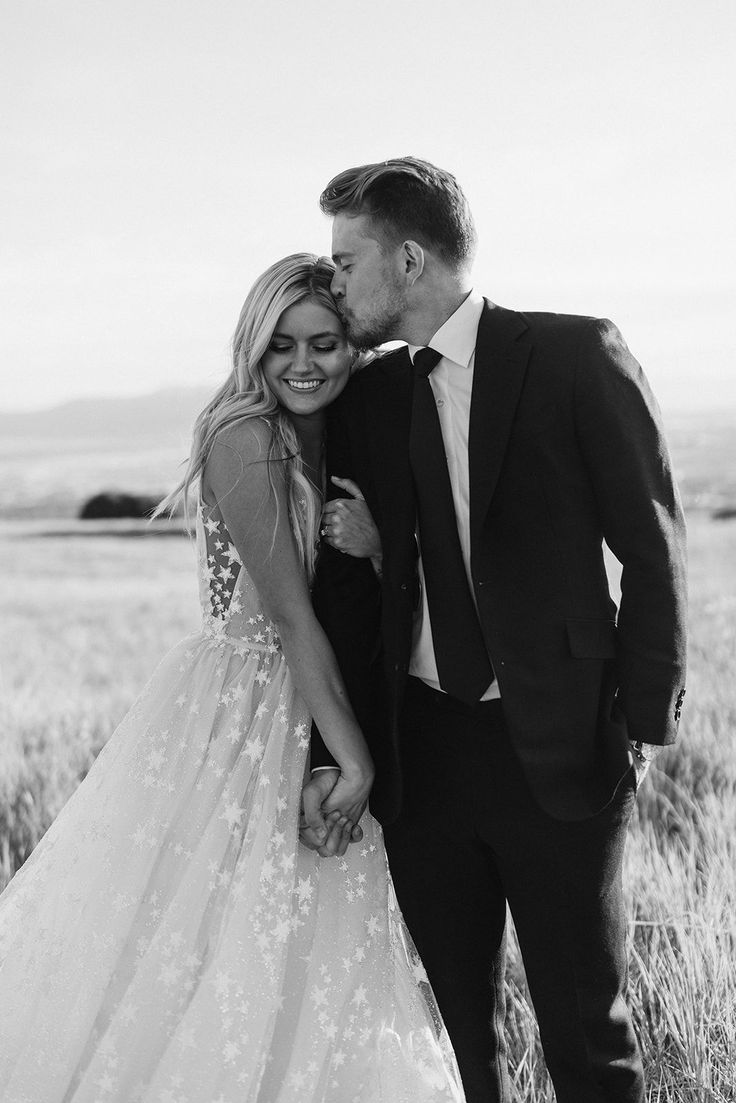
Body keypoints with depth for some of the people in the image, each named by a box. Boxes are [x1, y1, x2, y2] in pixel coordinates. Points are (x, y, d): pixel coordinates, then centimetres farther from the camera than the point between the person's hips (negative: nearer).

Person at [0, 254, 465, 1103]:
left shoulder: (328, 441, 9)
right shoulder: (249, 439, -17)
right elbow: (290, 617, -20)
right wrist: (357, 760, -19)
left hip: (309, 710, 9)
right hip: (240, 716, -9)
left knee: (301, 961, 13)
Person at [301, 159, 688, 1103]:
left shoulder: (577, 357, -4)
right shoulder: (363, 398, 8)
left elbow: (654, 548, -3)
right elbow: (346, 589, 8)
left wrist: (647, 722, -5)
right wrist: (329, 751, 1)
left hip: (559, 746, -4)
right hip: (419, 754, 4)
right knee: (453, 1025, 11)